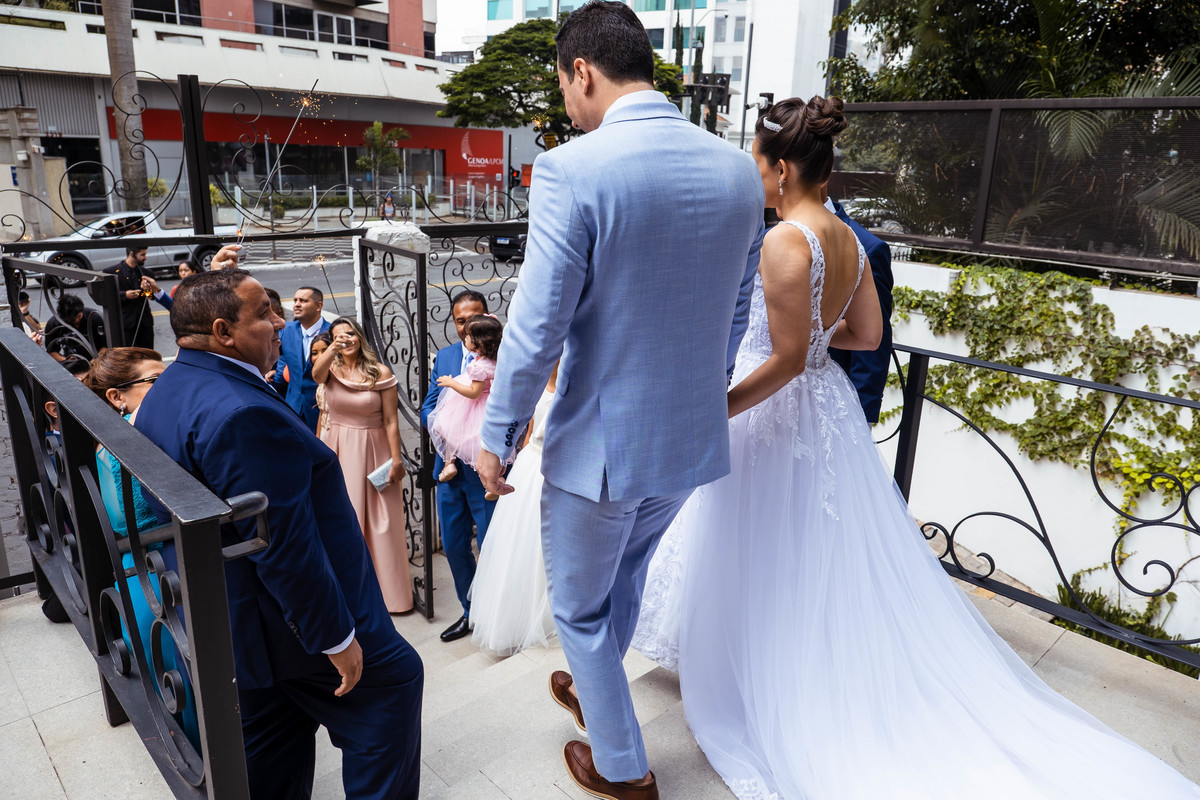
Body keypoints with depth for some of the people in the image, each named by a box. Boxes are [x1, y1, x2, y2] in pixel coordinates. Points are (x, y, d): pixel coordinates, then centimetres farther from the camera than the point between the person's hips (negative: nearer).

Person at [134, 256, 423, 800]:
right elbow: (284, 546, -29)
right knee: (395, 679, 9)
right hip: (286, 626, -10)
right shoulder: (241, 414, -29)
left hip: (230, 627, 10)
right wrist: (336, 637, -22)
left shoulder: (164, 394, 6)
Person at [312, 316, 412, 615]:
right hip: (338, 451, 2)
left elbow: (391, 420, -7)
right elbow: (316, 374, -26)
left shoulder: (381, 373, -5)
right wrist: (333, 349, -42)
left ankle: (390, 590, 19)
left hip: (374, 450, -2)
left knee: (381, 520, 4)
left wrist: (396, 459, -11)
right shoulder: (330, 368, 0)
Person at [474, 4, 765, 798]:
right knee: (625, 582, 31)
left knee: (580, 609, 19)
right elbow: (736, 315, 8)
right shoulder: (740, 170, -1)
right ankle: (595, 691, 56)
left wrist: (496, 437, -5)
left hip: (599, 443, -6)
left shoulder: (573, 170, -21)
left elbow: (537, 329, -19)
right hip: (694, 438, 7)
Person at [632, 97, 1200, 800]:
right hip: (830, 405, 9)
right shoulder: (847, 238, 4)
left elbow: (787, 359, -23)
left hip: (777, 413, -8)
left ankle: (761, 707, 29)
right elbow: (866, 333, 11)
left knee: (767, 570, 9)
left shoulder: (784, 242, -22)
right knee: (831, 568, 22)